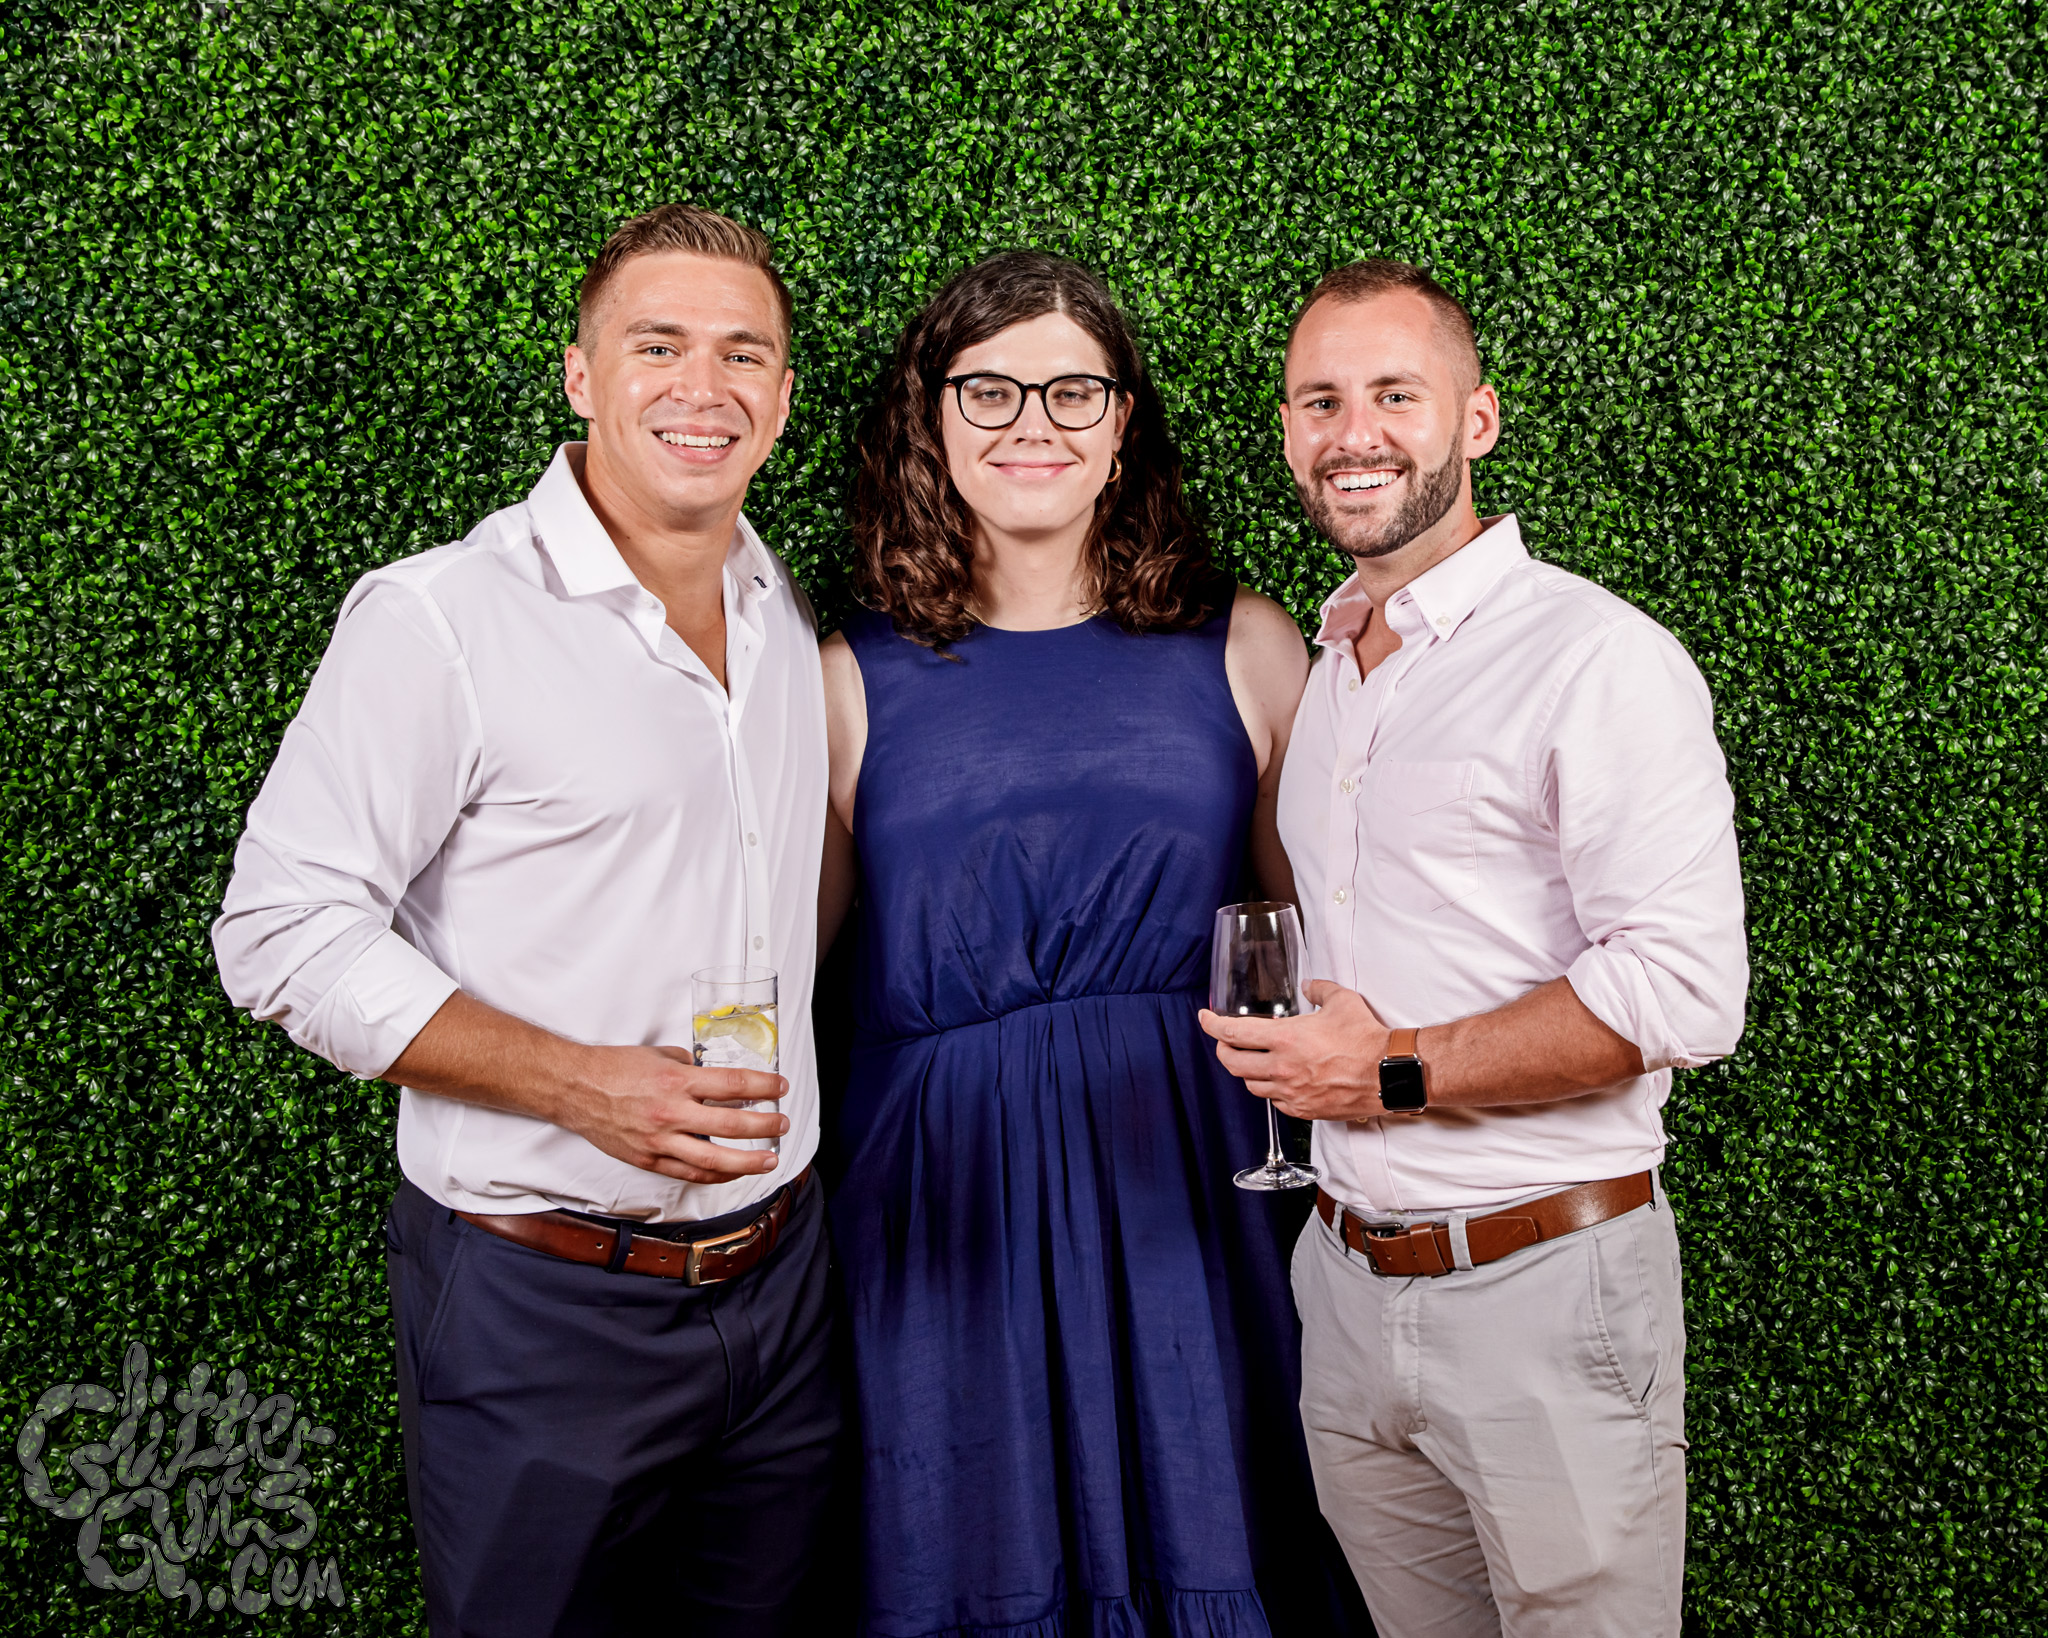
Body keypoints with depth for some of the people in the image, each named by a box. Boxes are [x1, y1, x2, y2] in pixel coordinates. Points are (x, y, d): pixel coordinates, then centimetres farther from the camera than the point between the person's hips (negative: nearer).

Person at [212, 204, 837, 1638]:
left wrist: (799, 1131, 10)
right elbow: (286, 932, -15)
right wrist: (576, 1083, -23)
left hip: (782, 1273, 6)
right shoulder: (440, 619, -14)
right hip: (548, 1302, -6)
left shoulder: (789, 618, 7)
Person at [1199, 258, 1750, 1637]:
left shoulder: (1600, 658, -13)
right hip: (1346, 1278, 7)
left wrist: (1396, 1071, -18)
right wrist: (1302, 1052, 7)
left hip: (1541, 1289, -7)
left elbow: (1683, 993, -20)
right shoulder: (1332, 670, 13)